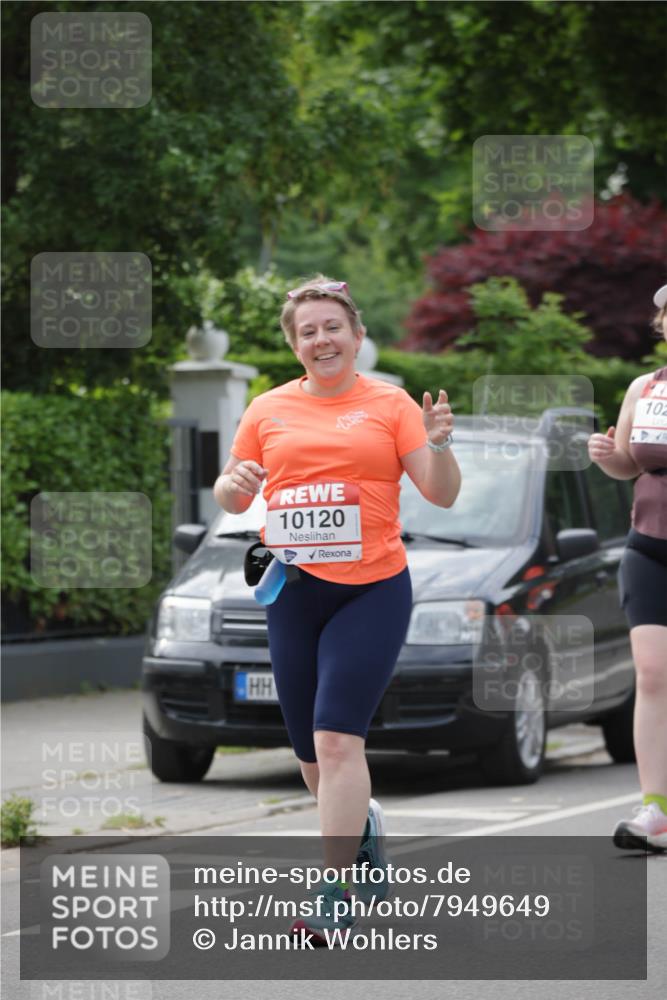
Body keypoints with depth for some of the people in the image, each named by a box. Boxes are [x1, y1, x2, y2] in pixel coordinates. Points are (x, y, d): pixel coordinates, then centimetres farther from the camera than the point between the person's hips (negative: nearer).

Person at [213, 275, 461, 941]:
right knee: (311, 751, 10)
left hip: (373, 590, -4)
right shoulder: (268, 410, 8)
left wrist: (438, 445, -20)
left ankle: (335, 896, -14)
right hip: (293, 590, 4)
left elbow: (441, 495, 0)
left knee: (337, 738, -16)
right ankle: (361, 831, 40)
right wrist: (235, 483, -8)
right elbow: (229, 500, 15)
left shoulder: (390, 404, 1)